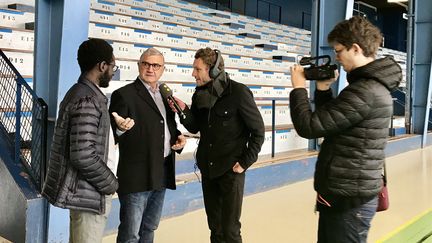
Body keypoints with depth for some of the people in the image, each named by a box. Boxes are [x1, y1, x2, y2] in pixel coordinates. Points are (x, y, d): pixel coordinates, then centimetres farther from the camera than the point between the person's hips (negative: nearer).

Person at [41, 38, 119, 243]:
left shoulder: (78, 92, 10)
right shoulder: (88, 101, -21)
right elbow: (84, 156, -27)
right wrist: (110, 184, -14)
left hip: (80, 190, 10)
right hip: (88, 193, -10)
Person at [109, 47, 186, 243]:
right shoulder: (124, 94, -8)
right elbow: (113, 134, -14)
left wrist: (178, 137, 3)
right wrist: (121, 128, -36)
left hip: (162, 173, 7)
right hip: (137, 174, -7)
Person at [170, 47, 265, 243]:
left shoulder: (238, 93, -15)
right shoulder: (200, 94, 3)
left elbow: (258, 130, -9)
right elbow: (195, 127, 10)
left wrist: (245, 162, -12)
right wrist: (184, 111, -9)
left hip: (231, 169, -6)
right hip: (207, 168, 6)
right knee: (214, 227, 17)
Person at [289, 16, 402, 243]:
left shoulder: (365, 91, -23)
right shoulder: (370, 84, 12)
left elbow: (309, 126, -23)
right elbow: (328, 120, 21)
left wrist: (298, 87, -9)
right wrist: (323, 89, 7)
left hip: (348, 199, -10)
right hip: (349, 193, 10)